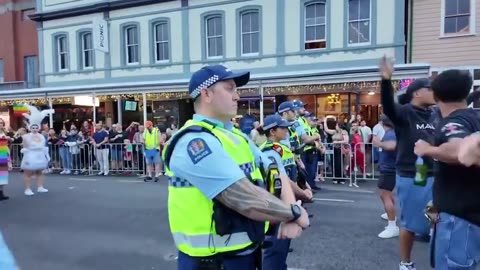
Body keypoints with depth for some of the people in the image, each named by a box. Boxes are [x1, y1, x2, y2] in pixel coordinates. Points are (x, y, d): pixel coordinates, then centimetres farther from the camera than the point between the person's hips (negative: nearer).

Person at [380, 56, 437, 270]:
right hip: (410, 177, -6)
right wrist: (386, 80, -46)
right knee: (410, 222, 8)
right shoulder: (404, 113, -12)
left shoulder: (434, 115, 8)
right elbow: (388, 106, -32)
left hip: (434, 176, 6)